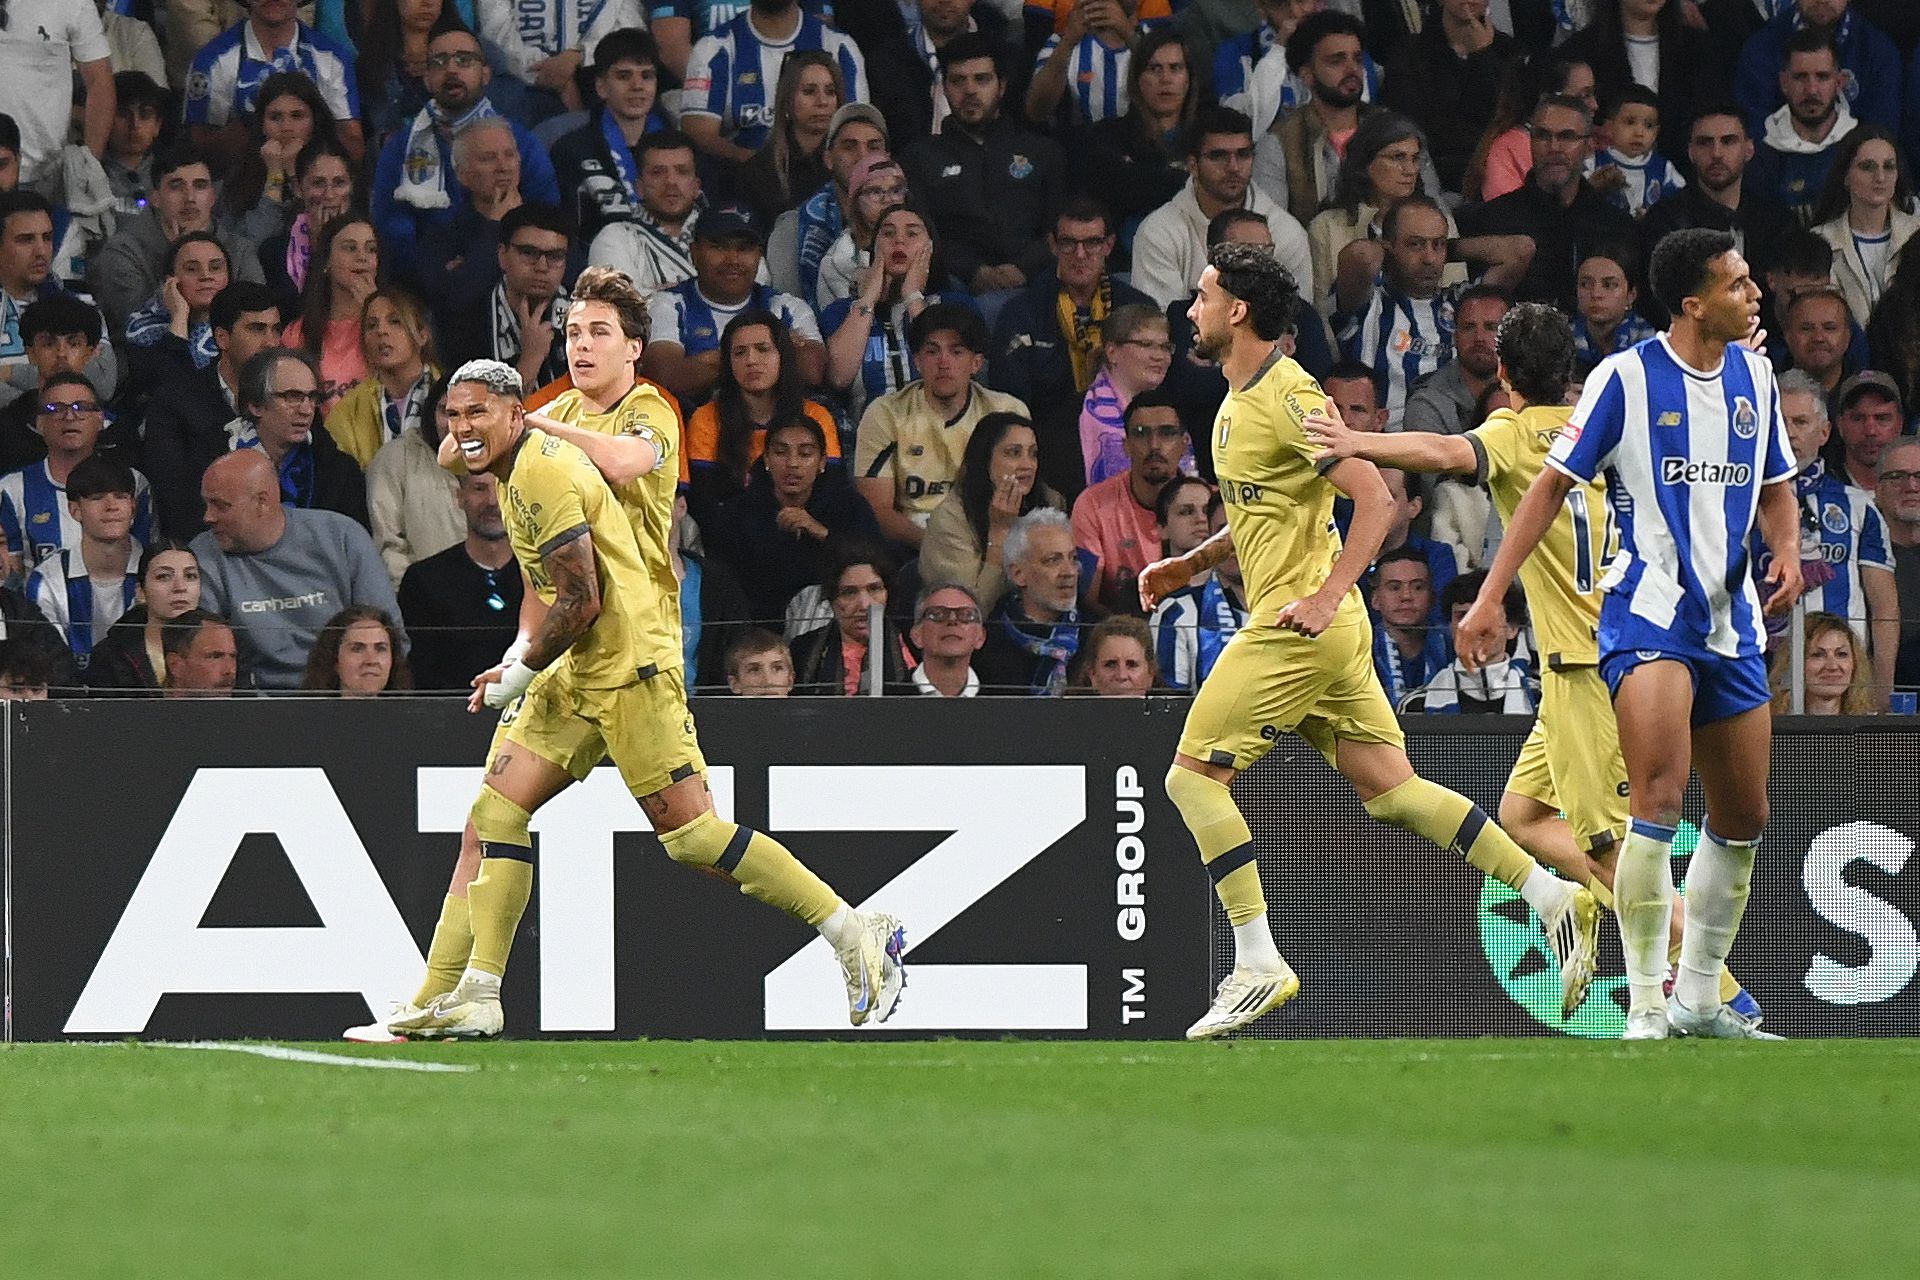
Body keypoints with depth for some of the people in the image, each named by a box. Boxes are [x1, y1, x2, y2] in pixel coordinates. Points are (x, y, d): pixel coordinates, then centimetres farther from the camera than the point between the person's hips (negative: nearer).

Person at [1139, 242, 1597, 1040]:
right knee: (1388, 789, 6)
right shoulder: (1239, 402, 17)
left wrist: (1326, 596, -26)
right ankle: (1554, 897, 3)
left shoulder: (1288, 397, -14)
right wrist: (1190, 565, 22)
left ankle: (1259, 966, -7)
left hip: (1299, 624, -10)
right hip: (1310, 629, 10)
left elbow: (1373, 498, -19)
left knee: (1193, 774, -7)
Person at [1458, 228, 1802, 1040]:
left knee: (1743, 818, 11)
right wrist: (1490, 596, -9)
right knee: (1658, 804, -20)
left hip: (1730, 622, 7)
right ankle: (1646, 1011, -18)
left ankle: (1698, 999, 25)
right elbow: (1553, 485, -5)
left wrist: (1786, 551, 0)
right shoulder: (1627, 378, -8)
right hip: (1648, 611, -7)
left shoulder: (1754, 376, 9)